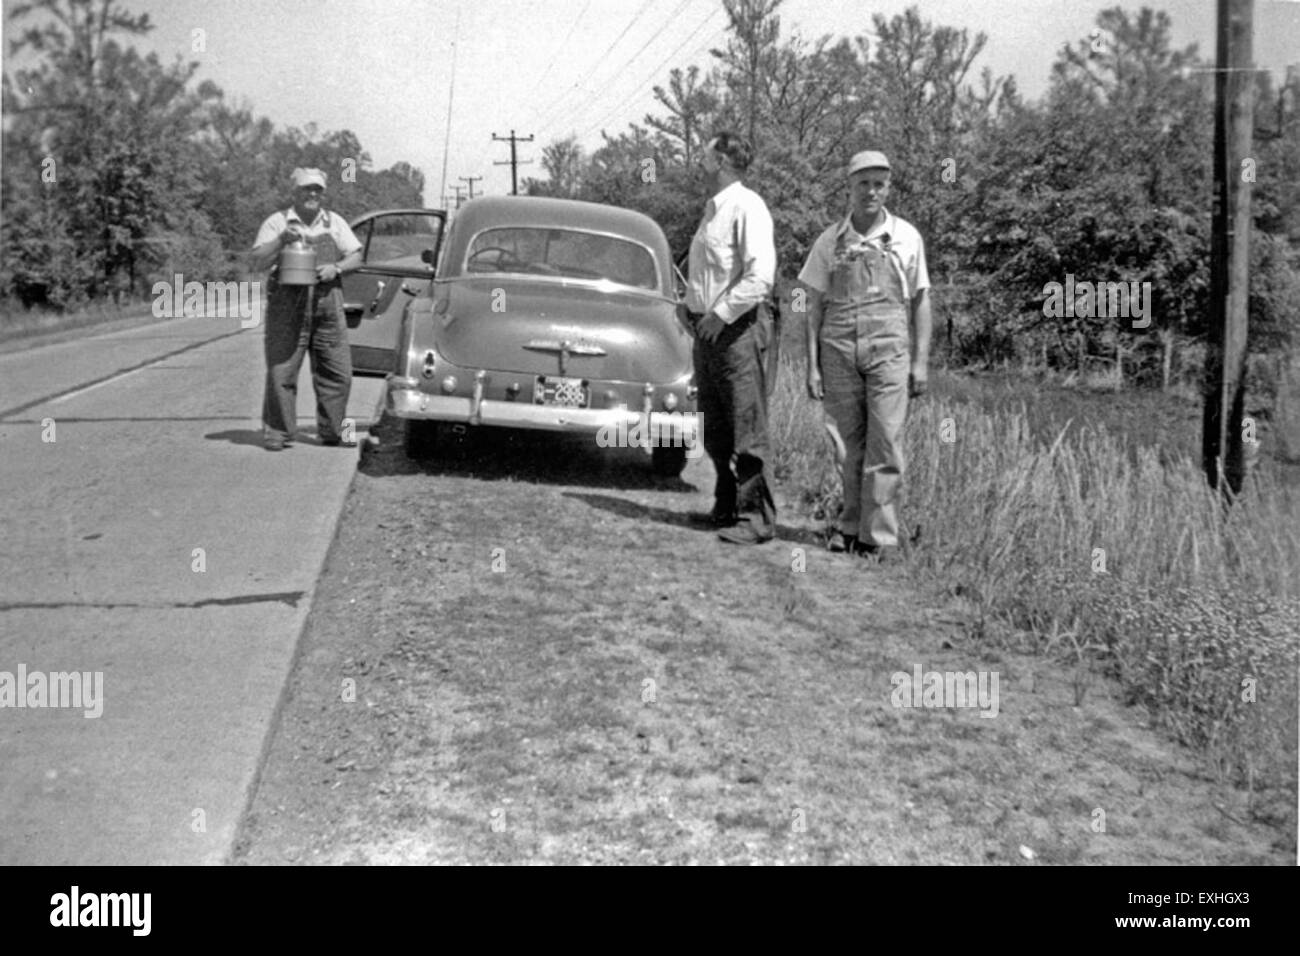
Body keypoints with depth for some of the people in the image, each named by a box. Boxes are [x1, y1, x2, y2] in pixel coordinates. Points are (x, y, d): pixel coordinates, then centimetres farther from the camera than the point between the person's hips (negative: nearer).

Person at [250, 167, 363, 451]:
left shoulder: (335, 223, 15)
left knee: (337, 371, 3)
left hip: (328, 305, 3)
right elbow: (258, 263, -1)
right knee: (281, 371, -5)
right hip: (287, 305, -3)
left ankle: (332, 430, 16)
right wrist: (281, 240, -15)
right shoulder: (277, 222, 5)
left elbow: (356, 257, 13)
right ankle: (276, 432, 3)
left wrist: (336, 268, -7)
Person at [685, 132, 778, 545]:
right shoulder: (712, 208, 17)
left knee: (747, 429, -6)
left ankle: (756, 518, -1)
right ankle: (727, 507, 27)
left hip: (738, 327, -9)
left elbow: (761, 275, -21)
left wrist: (721, 314, -20)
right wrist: (694, 308, 14)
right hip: (708, 327, 9)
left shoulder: (747, 207, -11)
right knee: (715, 429, 15)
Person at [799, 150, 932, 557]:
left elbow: (920, 302, 7)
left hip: (889, 349, -1)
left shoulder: (906, 237, 4)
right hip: (839, 351, 1)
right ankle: (851, 526, 21)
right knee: (853, 445, 9)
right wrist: (812, 365, 1)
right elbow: (815, 305, 7)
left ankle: (877, 535, -1)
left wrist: (921, 362, 1)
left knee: (885, 444, -6)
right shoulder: (830, 241, 6)